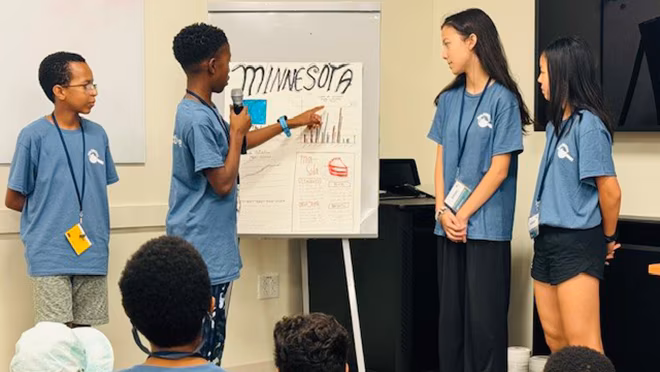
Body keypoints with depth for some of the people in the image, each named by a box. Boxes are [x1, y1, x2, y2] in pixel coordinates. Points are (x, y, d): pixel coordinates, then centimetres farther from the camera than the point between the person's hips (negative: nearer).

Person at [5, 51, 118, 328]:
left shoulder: (97, 135, 7)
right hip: (50, 256, -4)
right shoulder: (34, 136, -6)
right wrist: (53, 213, 6)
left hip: (92, 253, 5)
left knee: (84, 330, 10)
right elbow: (13, 200, -1)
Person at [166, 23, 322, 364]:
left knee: (203, 342, 13)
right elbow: (223, 184, -20)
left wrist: (291, 123, 33)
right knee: (206, 346, -5)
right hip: (205, 249, -10)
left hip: (202, 245, 10)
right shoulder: (199, 119, -20)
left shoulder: (199, 111, 11)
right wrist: (237, 131, -10)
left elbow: (238, 143, 28)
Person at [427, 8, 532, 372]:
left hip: (486, 226, -6)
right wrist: (442, 211, -5)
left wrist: (463, 215, -11)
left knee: (483, 317, -2)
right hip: (449, 225, 6)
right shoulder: (449, 99, 10)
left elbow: (499, 170, -10)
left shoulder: (503, 99, -8)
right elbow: (441, 159, 9)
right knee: (450, 314, 9)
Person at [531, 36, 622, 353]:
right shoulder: (555, 124, 12)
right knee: (554, 337, 14)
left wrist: (608, 238, 0)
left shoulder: (588, 125, -14)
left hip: (576, 244, -9)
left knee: (583, 347, -7)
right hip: (547, 241, 9)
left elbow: (610, 192, -13)